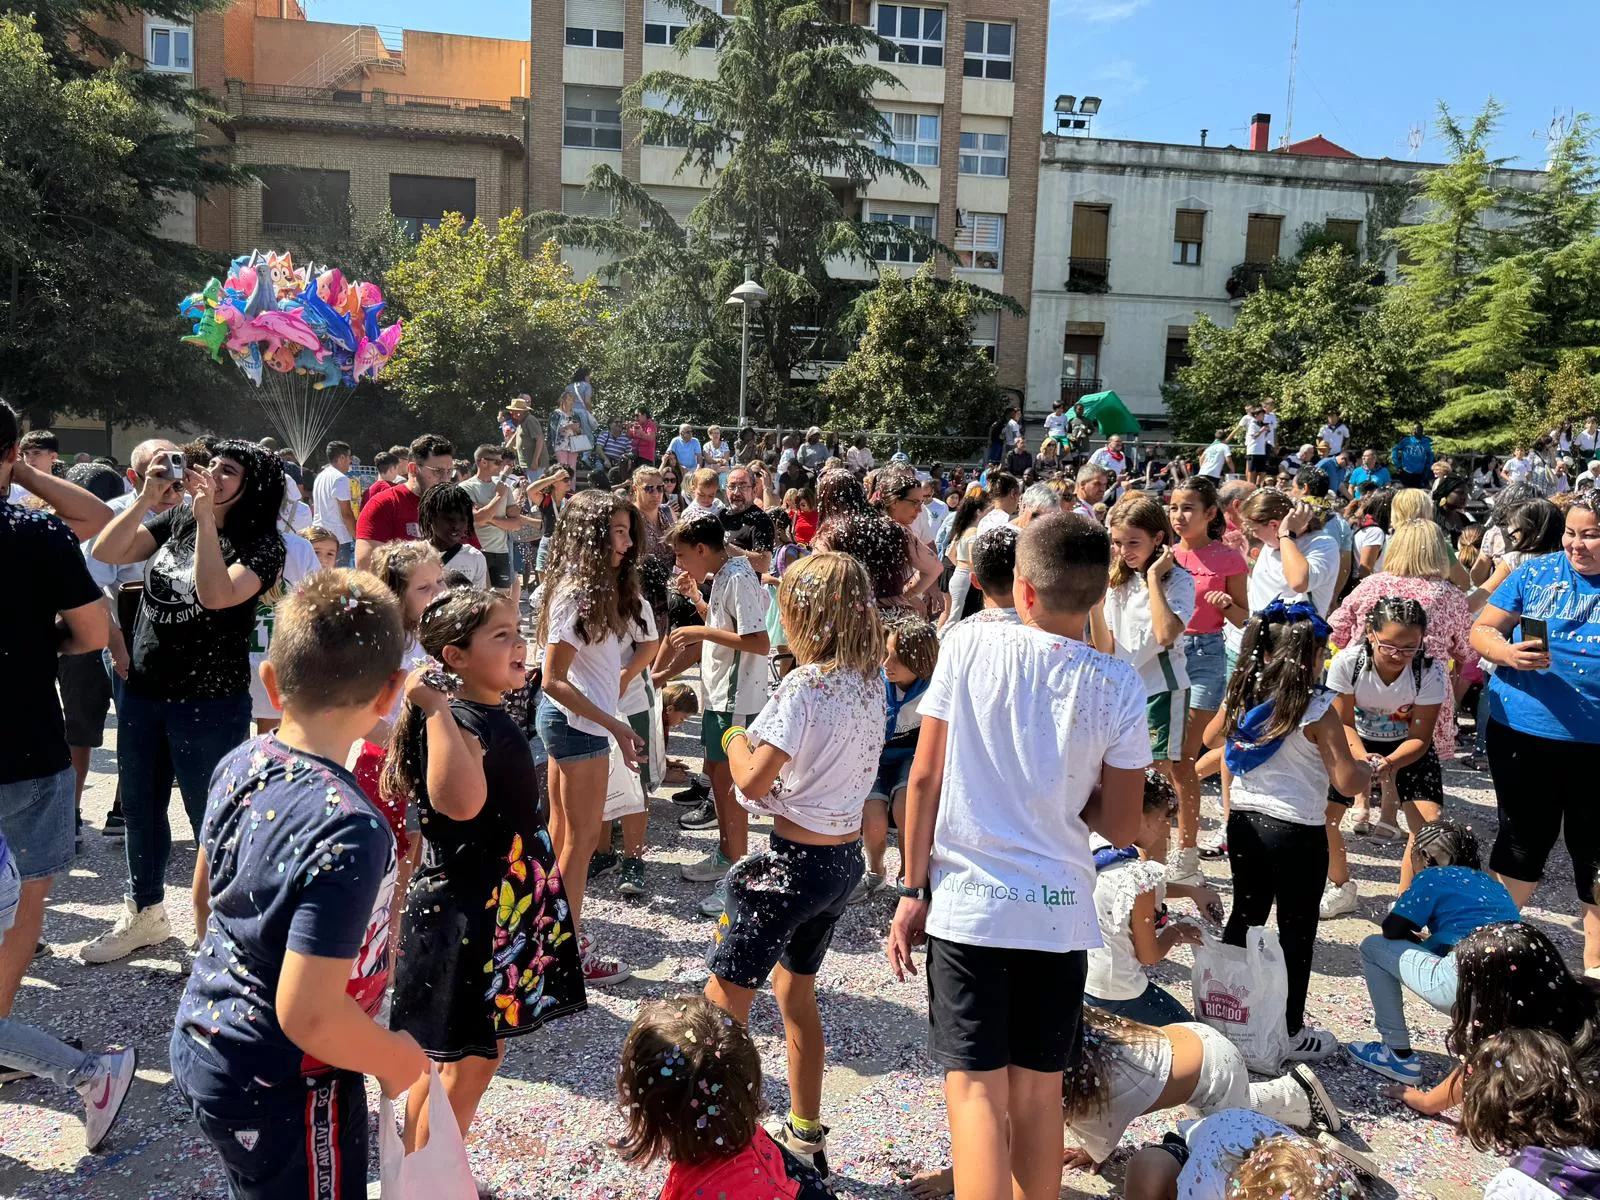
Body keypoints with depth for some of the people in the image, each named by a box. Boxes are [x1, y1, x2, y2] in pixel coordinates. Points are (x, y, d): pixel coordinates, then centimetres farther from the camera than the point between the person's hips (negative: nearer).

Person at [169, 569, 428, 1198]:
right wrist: (398, 1059, -15)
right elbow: (308, 1015, -31)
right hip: (278, 1093, -7)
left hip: (200, 1040, 7)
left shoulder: (238, 765, -8)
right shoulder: (348, 832, -32)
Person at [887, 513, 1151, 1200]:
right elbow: (1121, 828, -1)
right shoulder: (1117, 686, -4)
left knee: (975, 1091, 3)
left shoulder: (970, 643, -7)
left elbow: (925, 777, -6)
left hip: (968, 903, -2)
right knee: (1038, 1093, 15)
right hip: (1060, 911, 2)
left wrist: (913, 891, 2)